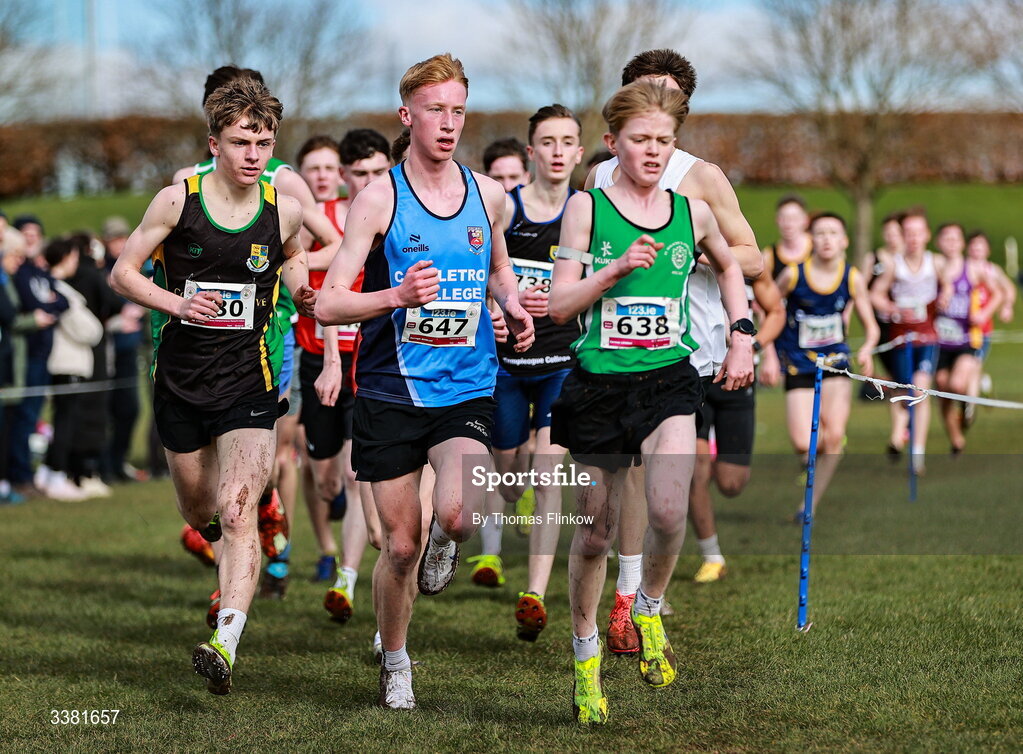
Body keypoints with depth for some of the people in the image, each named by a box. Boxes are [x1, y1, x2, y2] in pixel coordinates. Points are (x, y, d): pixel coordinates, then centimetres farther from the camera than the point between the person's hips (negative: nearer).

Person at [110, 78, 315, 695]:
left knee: (237, 513, -17)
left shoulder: (284, 210, -3)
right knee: (199, 512, 16)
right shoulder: (178, 200, -7)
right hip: (181, 381, 1)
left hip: (249, 383, -1)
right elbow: (123, 272, 0)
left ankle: (226, 643, -25)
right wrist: (176, 302, -17)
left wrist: (303, 291, -2)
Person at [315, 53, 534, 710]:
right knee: (400, 544, 3)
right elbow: (328, 304, -9)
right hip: (390, 390, -2)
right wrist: (396, 297, -26)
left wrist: (513, 306, 5)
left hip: (466, 389, 2)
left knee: (460, 515, -24)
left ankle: (445, 543, 13)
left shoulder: (488, 195, 6)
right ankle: (395, 662, 28)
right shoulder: (378, 199, -6)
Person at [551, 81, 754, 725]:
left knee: (669, 509, -23)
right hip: (599, 384, -1)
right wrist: (617, 267, -18)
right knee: (596, 531, 7)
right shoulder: (587, 208, -2)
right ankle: (585, 650, 30)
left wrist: (742, 334, 16)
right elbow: (559, 306, -5)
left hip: (669, 382, 1)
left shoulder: (692, 212, 5)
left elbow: (729, 266, 27)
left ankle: (650, 608, 7)